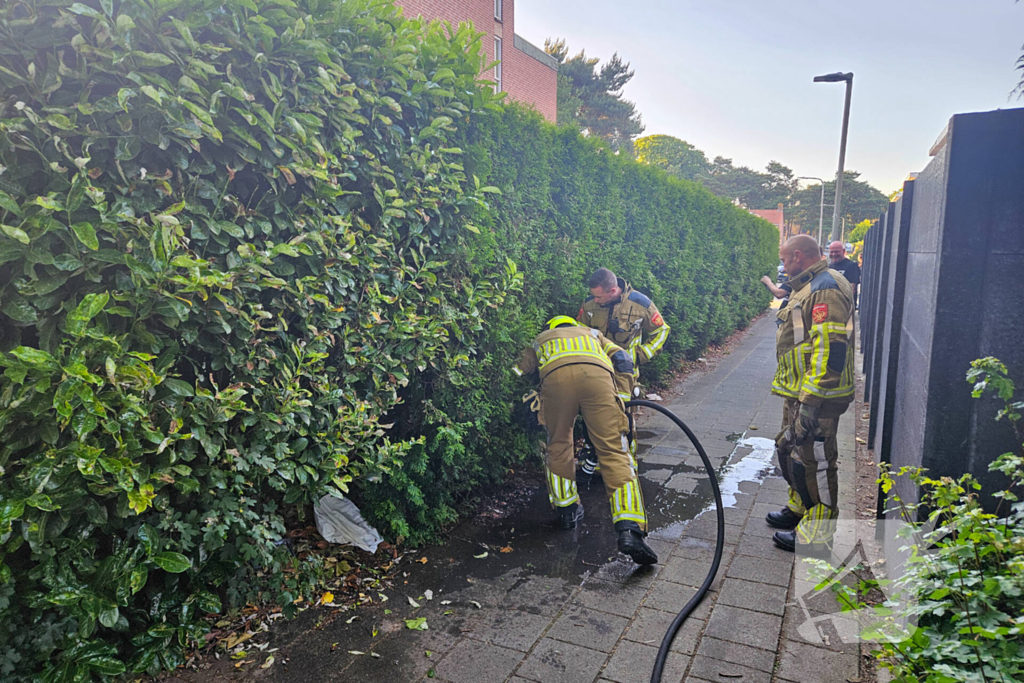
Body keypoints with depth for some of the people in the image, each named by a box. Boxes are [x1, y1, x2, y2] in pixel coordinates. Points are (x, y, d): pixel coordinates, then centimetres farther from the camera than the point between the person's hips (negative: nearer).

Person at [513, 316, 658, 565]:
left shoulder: (539, 340, 43)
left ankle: (568, 510, 29)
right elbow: (622, 359, 30)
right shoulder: (592, 334, 45)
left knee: (558, 446, 22)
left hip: (555, 376, 0)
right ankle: (630, 530, -16)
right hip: (597, 374, 0)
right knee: (613, 452, -3)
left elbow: (517, 373, 32)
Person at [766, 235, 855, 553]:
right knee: (790, 449, 21)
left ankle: (816, 533, 11)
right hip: (800, 393, 11)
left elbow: (830, 350, -27)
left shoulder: (825, 290, -18)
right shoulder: (809, 287, 17)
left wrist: (810, 402, -28)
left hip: (817, 397, -11)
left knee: (814, 460, -2)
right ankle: (799, 508, 38)